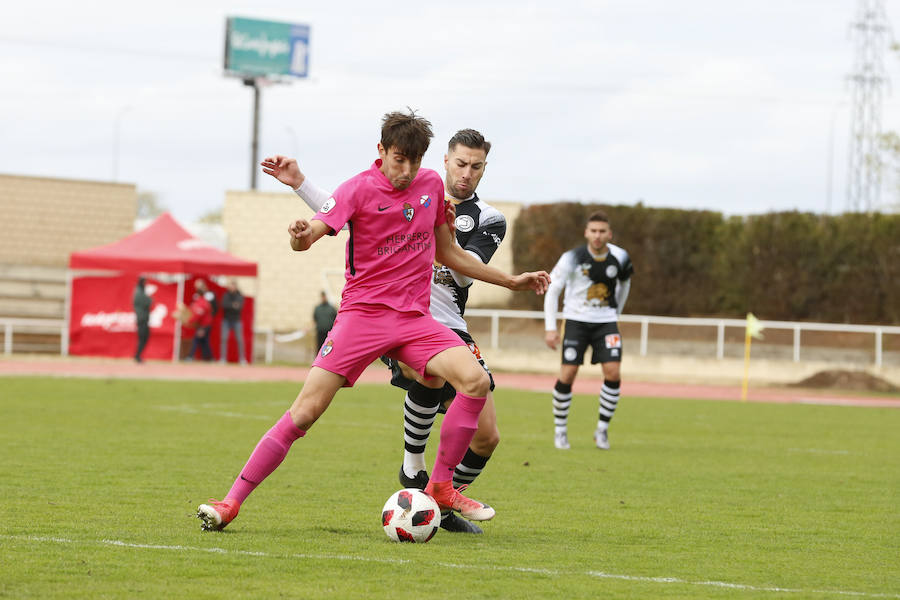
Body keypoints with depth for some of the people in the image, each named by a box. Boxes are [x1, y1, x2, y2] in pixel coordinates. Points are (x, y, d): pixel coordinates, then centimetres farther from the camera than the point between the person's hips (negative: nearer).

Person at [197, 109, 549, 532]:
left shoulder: (431, 185, 11)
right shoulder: (360, 188, -5)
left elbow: (448, 253, 24)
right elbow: (311, 234, -17)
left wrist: (512, 281, 26)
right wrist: (300, 236, -42)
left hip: (414, 318, 4)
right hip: (362, 313, -4)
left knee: (475, 379, -20)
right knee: (305, 410, -14)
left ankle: (440, 486, -6)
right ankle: (232, 502, -6)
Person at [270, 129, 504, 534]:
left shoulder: (489, 220, 7)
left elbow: (466, 271, -9)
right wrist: (299, 182, 8)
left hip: (448, 329, 3)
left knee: (486, 438, -2)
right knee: (431, 372, -37)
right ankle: (413, 469, -14)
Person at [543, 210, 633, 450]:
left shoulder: (619, 258, -4)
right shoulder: (573, 258, -13)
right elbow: (552, 290, -8)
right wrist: (550, 328, -12)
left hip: (606, 322, 2)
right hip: (576, 320, -2)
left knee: (613, 373, -12)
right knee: (567, 374, -10)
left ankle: (602, 430, 2)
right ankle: (560, 429, 8)